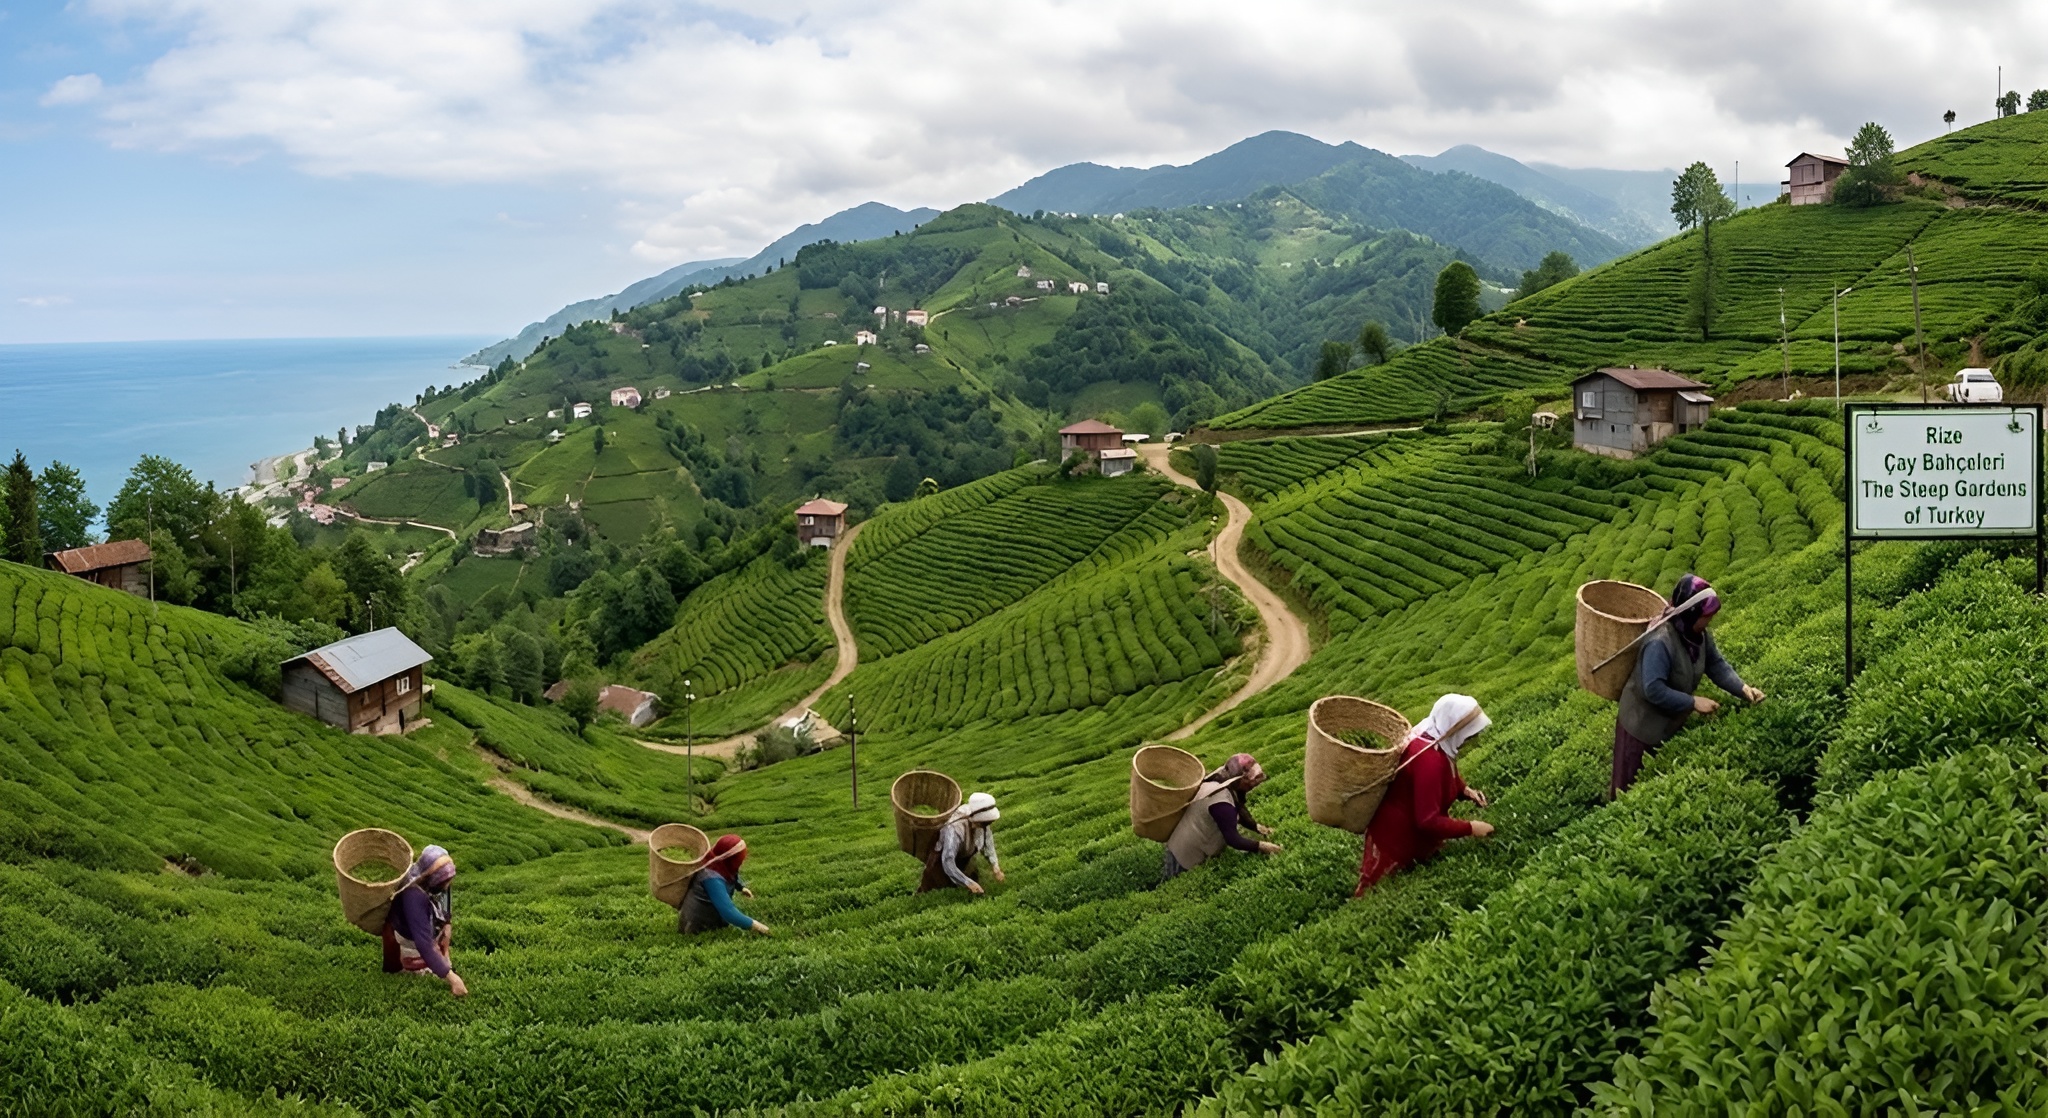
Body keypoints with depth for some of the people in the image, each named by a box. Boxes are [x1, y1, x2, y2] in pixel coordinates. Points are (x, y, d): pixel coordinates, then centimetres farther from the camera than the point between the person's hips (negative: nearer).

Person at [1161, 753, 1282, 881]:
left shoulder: (1217, 782, -2)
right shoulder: (1222, 803, -33)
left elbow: (1239, 813, 11)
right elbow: (1233, 840, -31)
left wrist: (1257, 827, 1)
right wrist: (1262, 846, -25)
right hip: (1188, 855, -10)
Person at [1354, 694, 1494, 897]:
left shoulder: (1434, 738, -8)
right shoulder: (1429, 758, -36)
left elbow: (1447, 776, 16)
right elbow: (1428, 821, -33)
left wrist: (1465, 791, -2)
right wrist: (1470, 828, -24)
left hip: (1412, 831, 9)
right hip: (1396, 839, -9)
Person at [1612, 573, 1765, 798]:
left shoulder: (1699, 635, -8)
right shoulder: (1660, 642, -36)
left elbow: (1716, 664, 1)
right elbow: (1653, 690, -37)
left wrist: (1742, 688, -14)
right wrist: (1693, 702, -31)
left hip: (1672, 722, 8)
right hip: (1643, 724, -8)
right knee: (1634, 786, 11)